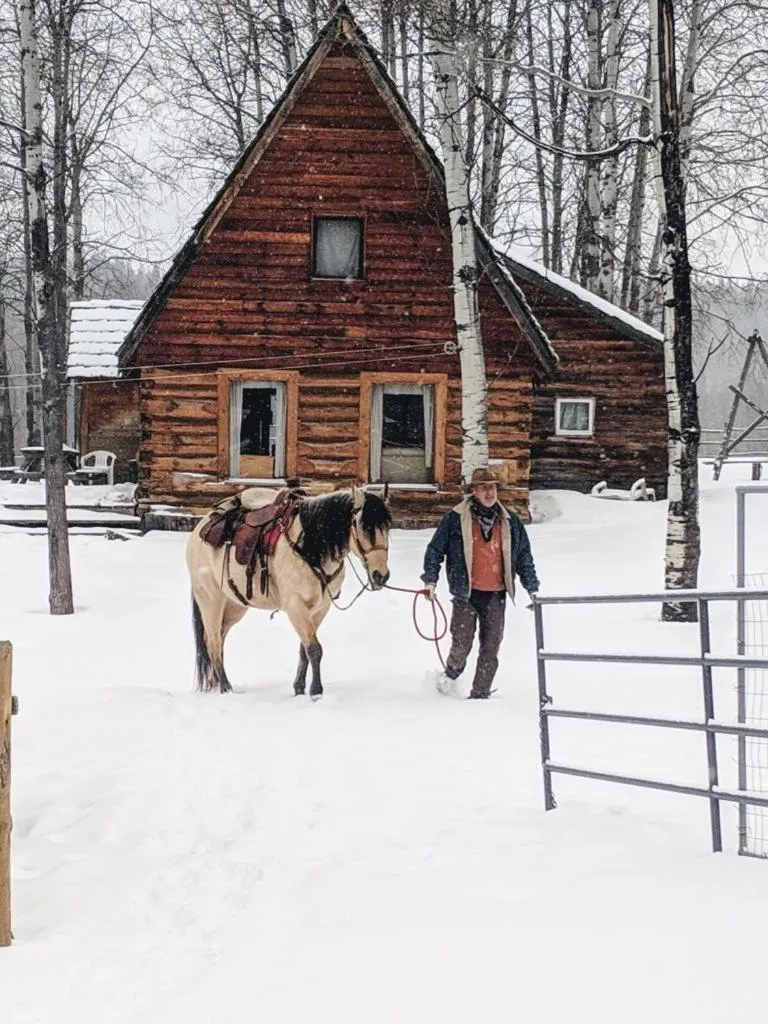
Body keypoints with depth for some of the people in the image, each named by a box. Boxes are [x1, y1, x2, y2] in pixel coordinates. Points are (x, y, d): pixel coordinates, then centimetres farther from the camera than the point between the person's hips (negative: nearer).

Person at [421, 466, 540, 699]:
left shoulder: (510, 522, 7)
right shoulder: (455, 518, -2)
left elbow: (524, 557, 15)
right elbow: (435, 549, 2)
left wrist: (532, 588, 13)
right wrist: (430, 581, -4)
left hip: (496, 595, 3)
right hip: (466, 592, -3)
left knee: (491, 648, 1)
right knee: (462, 643, -2)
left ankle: (480, 694, 9)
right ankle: (451, 673, 29)